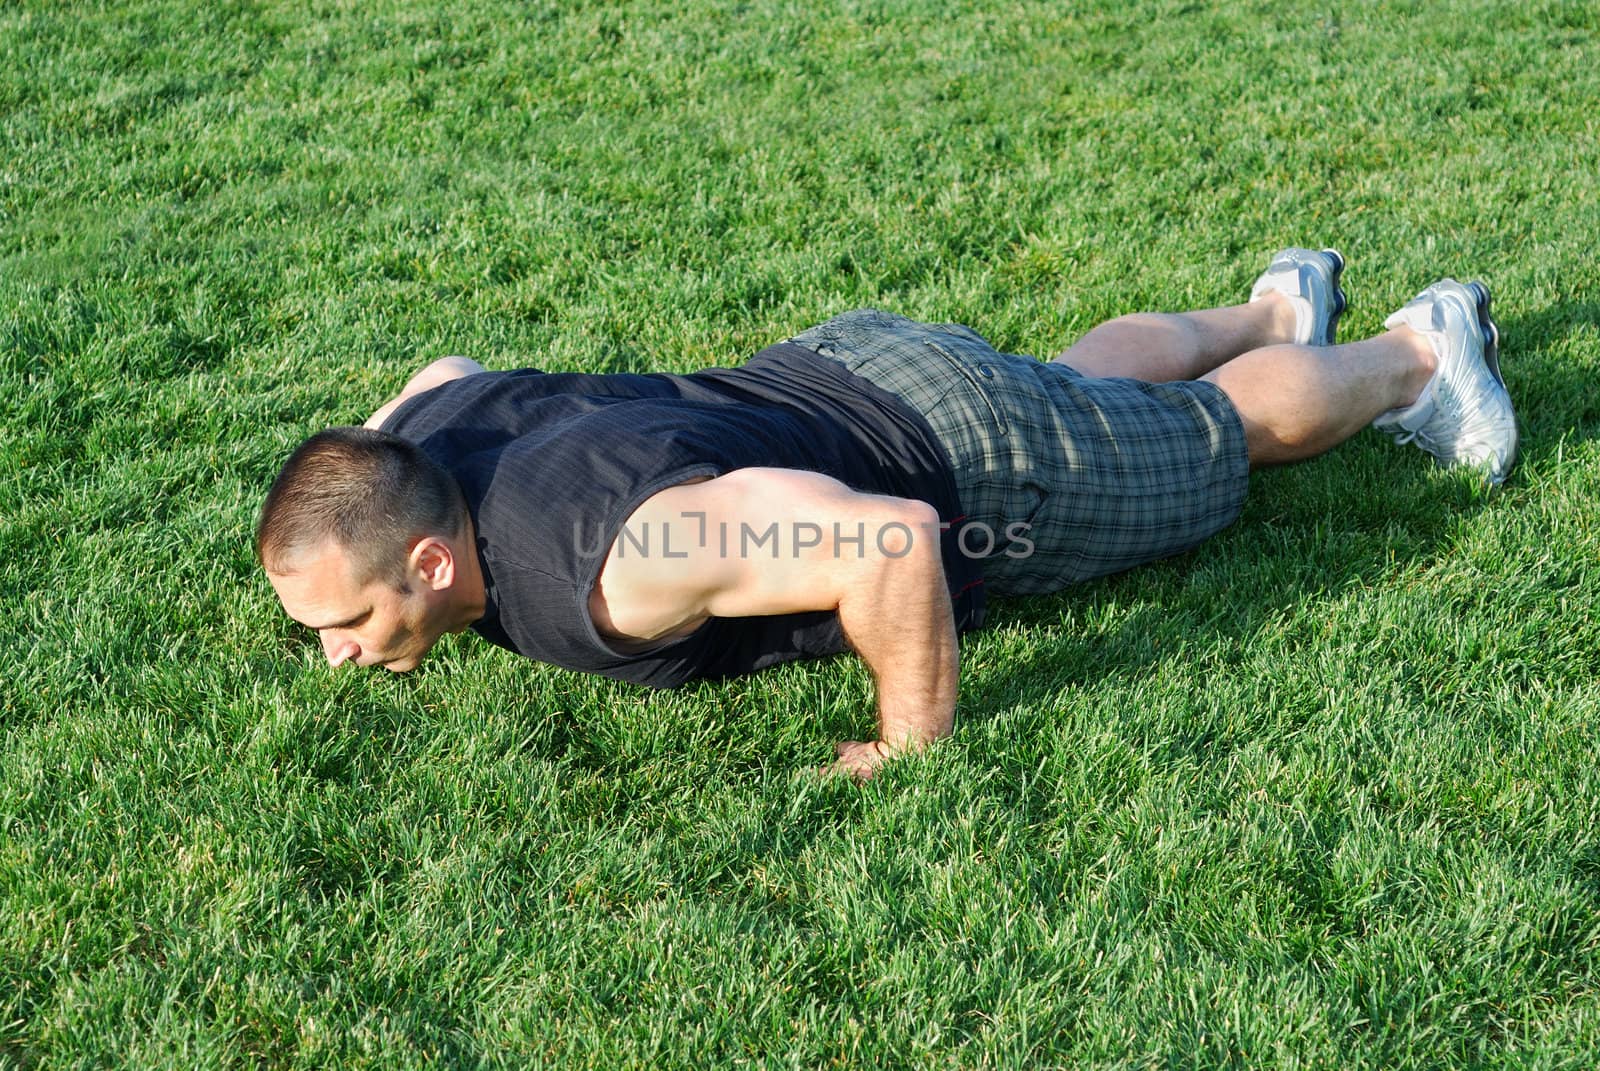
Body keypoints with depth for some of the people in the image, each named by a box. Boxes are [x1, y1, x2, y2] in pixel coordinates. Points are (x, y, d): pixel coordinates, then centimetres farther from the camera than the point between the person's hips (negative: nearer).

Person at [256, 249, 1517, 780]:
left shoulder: (612, 564, -44)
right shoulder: (414, 440, -18)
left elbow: (891, 540, -47)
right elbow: (452, 365, 7)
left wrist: (919, 744, -34)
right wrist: (332, 516, 1)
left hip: (966, 455, -7)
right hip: (842, 365, 7)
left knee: (1231, 427, 21)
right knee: (1087, 376, 36)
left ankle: (1422, 351, 47)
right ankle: (1280, 305, 62)